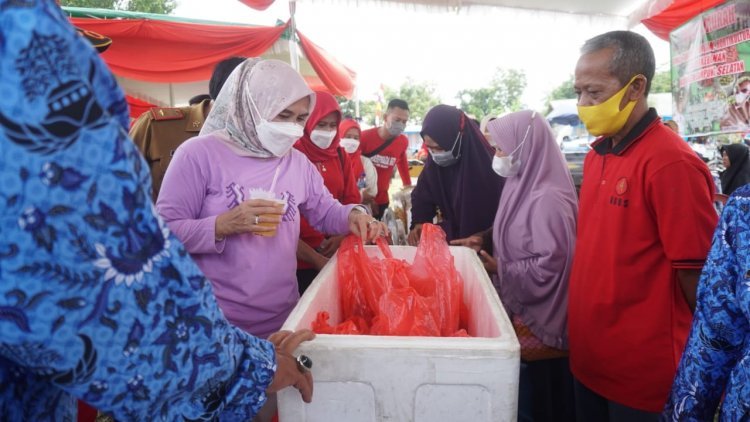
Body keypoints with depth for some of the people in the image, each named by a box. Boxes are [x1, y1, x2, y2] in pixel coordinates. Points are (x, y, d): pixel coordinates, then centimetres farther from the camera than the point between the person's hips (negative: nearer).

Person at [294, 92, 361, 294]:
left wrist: (341, 235, -6)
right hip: (299, 260, -5)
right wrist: (315, 258, -15)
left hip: (336, 255, 5)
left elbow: (352, 200, 12)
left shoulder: (340, 155, 8)